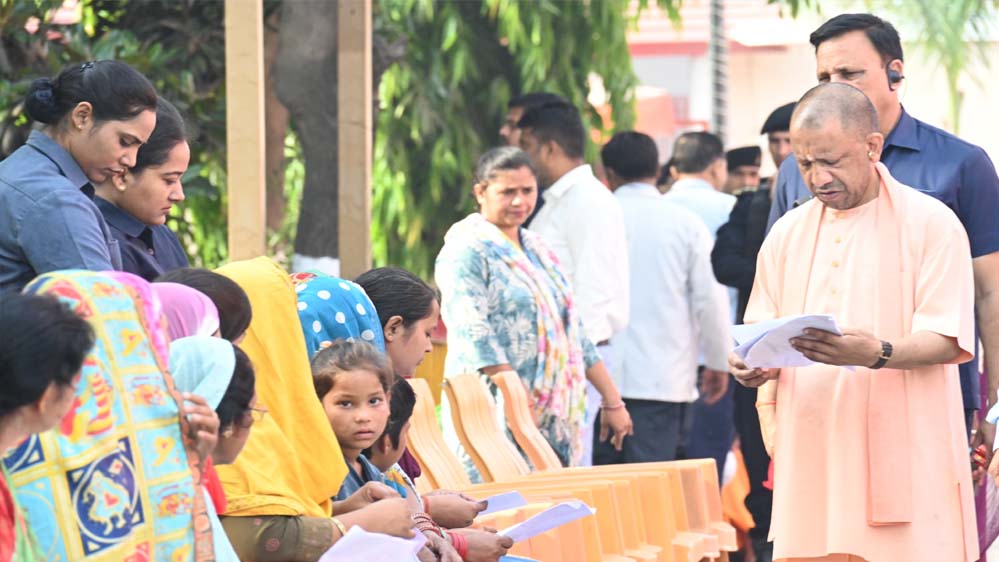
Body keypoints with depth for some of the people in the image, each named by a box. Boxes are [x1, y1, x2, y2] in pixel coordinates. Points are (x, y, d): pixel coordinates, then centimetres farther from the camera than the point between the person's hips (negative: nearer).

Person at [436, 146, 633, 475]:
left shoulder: (537, 249, 19)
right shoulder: (466, 251, -6)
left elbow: (573, 332, 22)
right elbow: (476, 338, -16)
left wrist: (612, 400, 18)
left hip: (554, 417, 8)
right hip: (497, 416, -7)